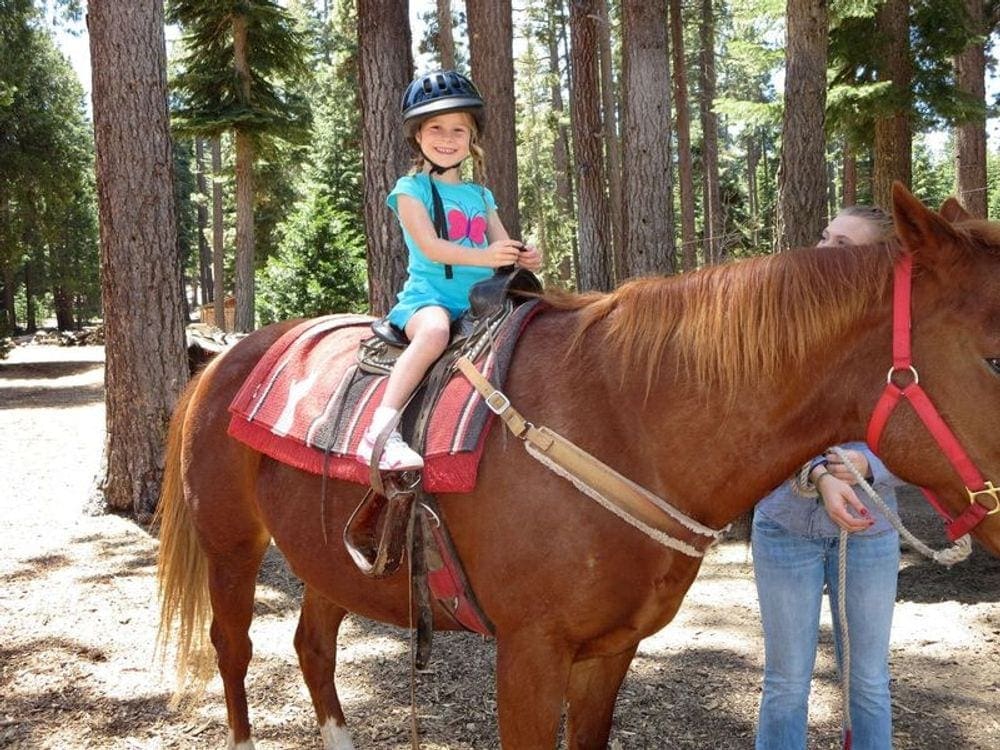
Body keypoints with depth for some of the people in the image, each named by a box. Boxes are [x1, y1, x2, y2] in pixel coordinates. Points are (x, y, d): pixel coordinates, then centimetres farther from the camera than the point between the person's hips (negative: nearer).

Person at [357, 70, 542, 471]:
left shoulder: (480, 195, 21)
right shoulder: (411, 189, 3)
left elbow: (505, 246, 15)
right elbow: (429, 246, -11)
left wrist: (525, 257, -11)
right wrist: (483, 257, -26)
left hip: (480, 299, 6)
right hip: (429, 294, -6)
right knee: (435, 330, -38)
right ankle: (381, 429, -43)